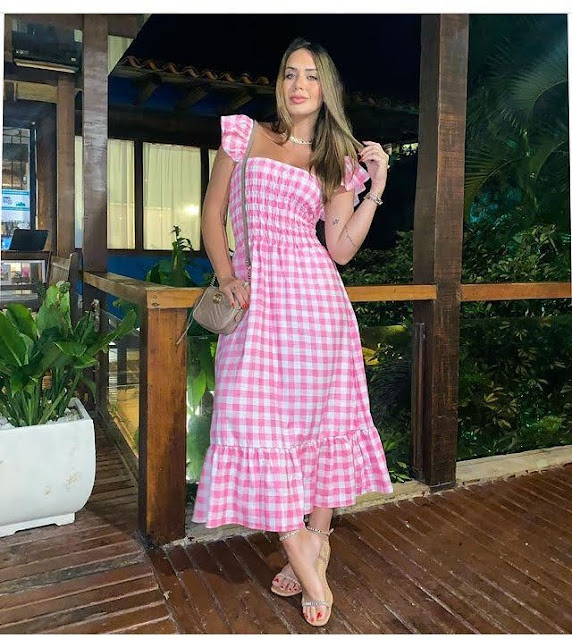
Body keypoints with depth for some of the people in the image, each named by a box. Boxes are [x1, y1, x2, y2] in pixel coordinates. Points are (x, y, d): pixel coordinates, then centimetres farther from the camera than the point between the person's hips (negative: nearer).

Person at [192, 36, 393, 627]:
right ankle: (303, 544, 13)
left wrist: (376, 187, 0)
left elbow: (341, 249, 5)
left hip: (314, 294, 0)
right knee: (254, 414, -3)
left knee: (321, 411, 2)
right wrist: (225, 275, -3)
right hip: (253, 294, 0)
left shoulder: (339, 162, 13)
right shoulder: (244, 133, 12)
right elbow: (212, 212, 10)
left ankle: (313, 539, 18)